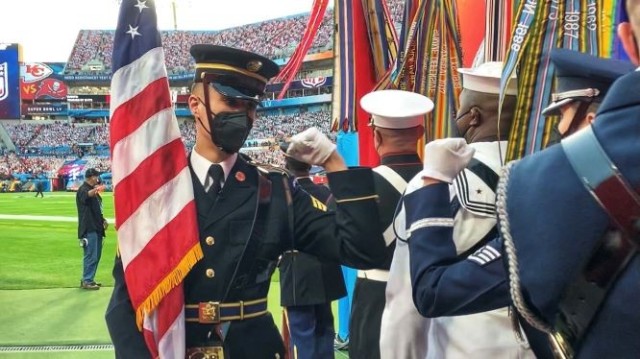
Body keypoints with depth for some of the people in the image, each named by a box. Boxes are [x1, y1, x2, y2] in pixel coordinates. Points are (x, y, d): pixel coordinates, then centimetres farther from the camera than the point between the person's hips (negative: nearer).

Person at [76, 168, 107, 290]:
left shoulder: (94, 190, 19)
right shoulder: (83, 189, -11)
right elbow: (87, 195, -37)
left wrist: (102, 219, 14)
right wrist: (96, 190, -58)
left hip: (97, 227, 10)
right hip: (89, 228, -10)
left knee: (96, 255, 14)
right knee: (91, 255, -10)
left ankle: (89, 279, 22)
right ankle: (86, 281, -5)